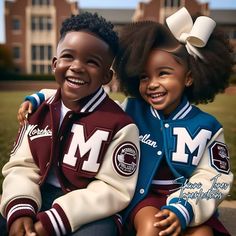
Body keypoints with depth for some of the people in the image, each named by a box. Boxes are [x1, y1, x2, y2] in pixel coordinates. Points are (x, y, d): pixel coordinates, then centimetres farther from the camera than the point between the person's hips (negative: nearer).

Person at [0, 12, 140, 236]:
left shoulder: (119, 125, -14)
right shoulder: (38, 112, 4)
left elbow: (114, 190, -15)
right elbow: (21, 166, 3)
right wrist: (20, 209, -17)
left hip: (91, 213, -3)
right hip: (40, 199, 4)